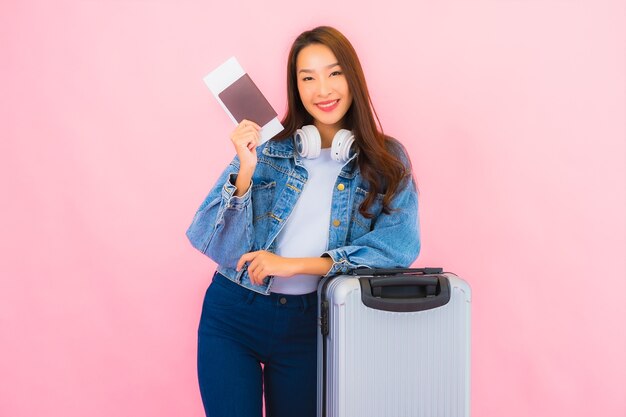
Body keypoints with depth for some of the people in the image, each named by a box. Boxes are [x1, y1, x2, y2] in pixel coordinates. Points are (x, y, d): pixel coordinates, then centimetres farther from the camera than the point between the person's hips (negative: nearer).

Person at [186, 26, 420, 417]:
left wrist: (294, 265, -19)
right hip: (233, 312, 0)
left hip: (308, 323, 1)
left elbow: (401, 246, -16)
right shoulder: (266, 148, -4)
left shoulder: (387, 159, -3)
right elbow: (213, 241, -7)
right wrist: (246, 171, -23)